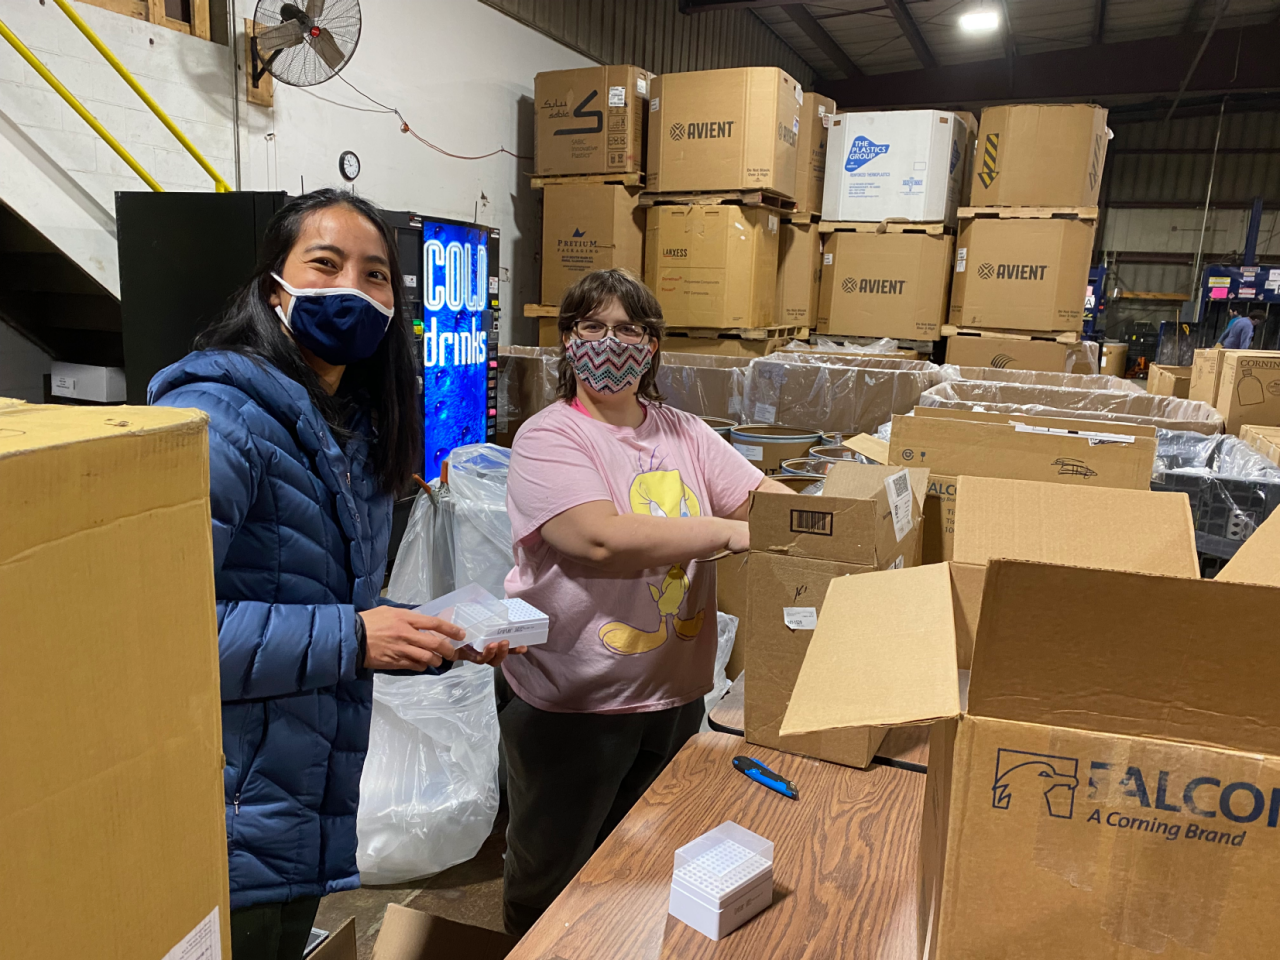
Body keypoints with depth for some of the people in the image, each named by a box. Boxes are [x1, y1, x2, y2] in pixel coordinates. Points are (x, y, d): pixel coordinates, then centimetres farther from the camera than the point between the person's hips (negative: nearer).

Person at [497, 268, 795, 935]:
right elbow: (602, 538, -27)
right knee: (550, 874, 17)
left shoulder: (685, 435, 5)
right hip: (570, 702, -5)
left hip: (674, 694, 5)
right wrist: (729, 532, -26)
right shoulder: (548, 437, -13)